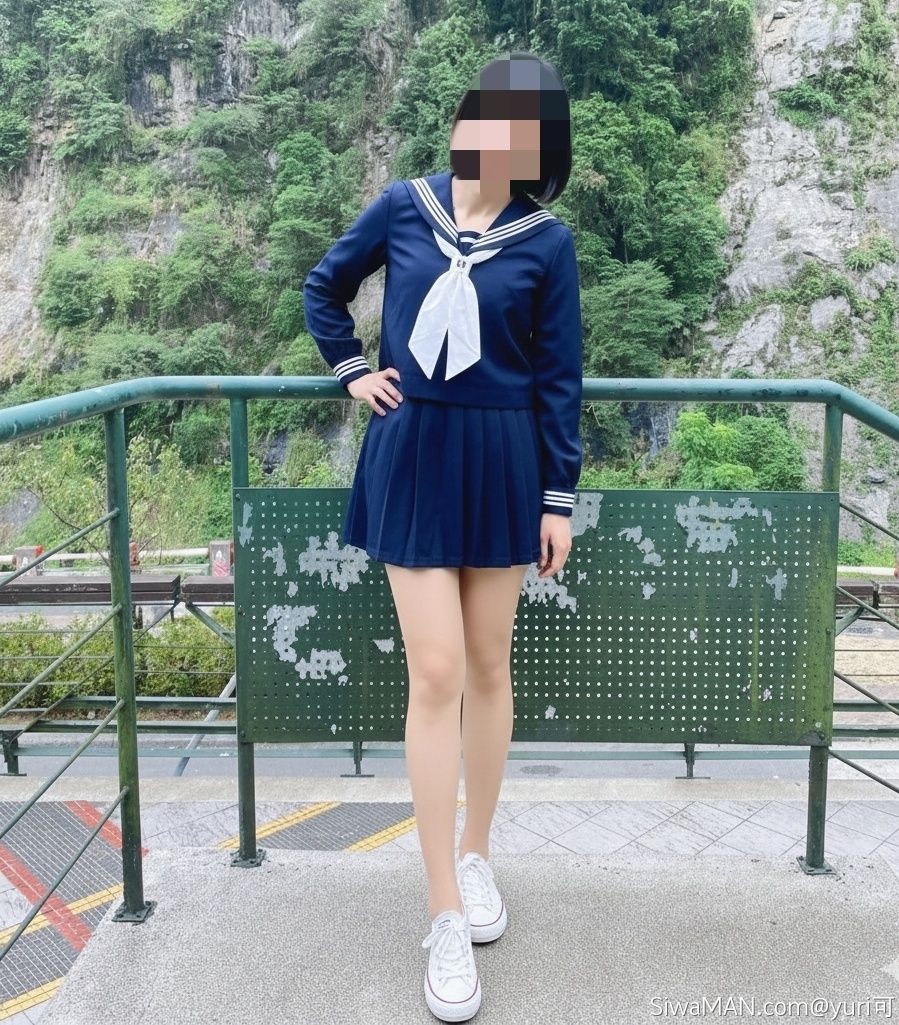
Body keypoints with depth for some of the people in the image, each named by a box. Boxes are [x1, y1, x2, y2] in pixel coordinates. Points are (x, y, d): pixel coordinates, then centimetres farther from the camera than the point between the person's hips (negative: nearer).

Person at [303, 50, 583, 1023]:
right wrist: (352, 371, 7)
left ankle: (478, 856, 30)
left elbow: (559, 379, 0)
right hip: (411, 457, 0)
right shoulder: (403, 205, 2)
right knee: (435, 673, -4)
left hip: (500, 462, 0)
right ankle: (444, 915, 7)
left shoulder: (547, 241, -1)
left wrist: (559, 499, -1)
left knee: (488, 667, 9)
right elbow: (323, 286, 17)